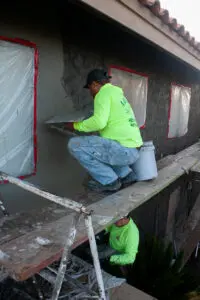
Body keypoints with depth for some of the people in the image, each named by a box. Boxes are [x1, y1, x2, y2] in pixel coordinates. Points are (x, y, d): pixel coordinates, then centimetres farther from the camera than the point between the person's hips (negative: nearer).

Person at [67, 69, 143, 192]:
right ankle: (126, 175, 21)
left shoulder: (103, 92, -5)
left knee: (75, 145, -9)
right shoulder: (118, 93, 24)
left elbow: (99, 122, -20)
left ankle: (109, 181, -3)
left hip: (123, 150, -10)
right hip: (133, 150, 10)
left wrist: (76, 125, -5)